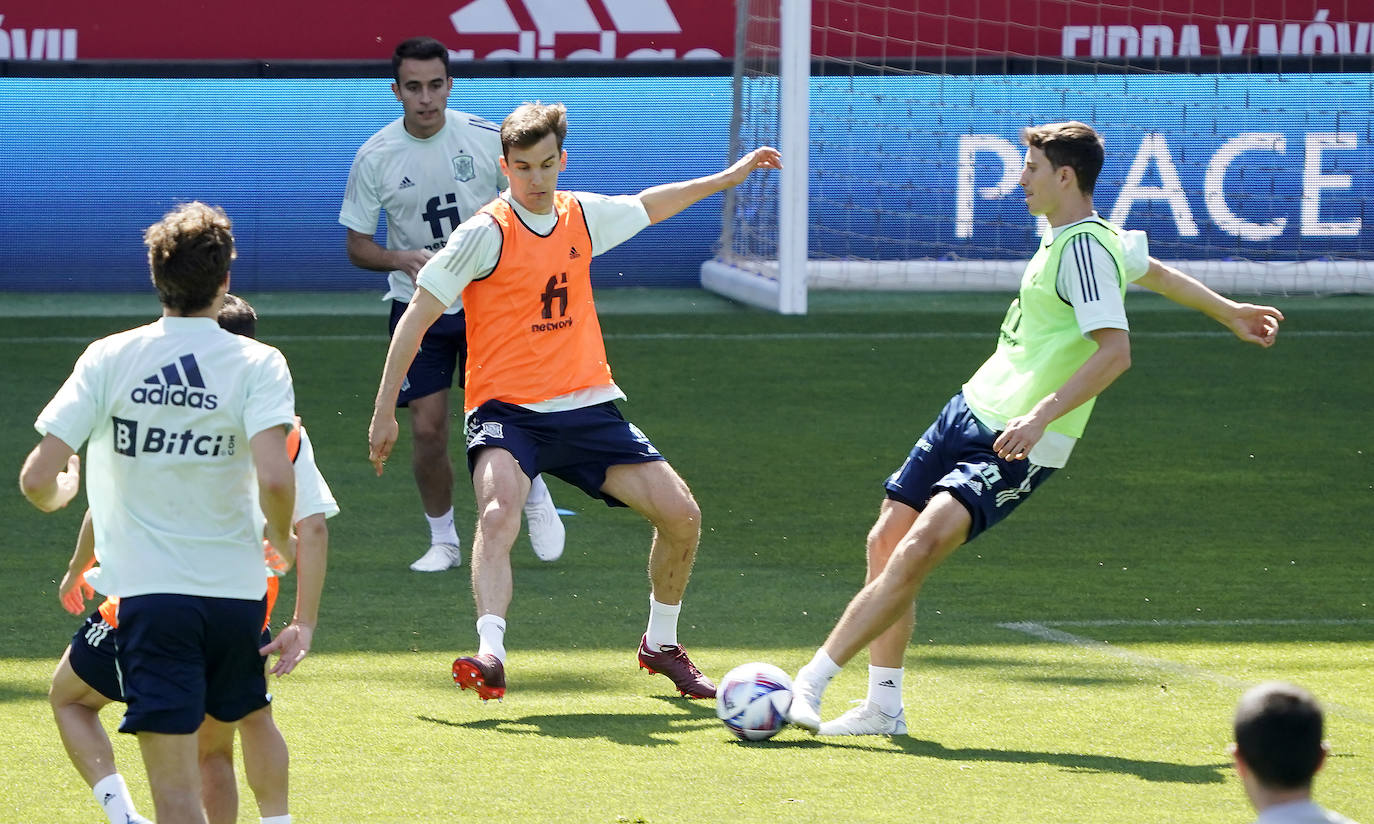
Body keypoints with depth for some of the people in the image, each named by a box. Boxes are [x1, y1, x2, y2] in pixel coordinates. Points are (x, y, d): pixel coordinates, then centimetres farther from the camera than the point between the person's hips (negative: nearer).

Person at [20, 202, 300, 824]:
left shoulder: (108, 359, -2)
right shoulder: (258, 364, -4)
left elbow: (37, 480, -6)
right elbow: (274, 478, -18)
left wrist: (63, 487, 18)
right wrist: (281, 539, 3)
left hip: (151, 592, -2)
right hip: (238, 594, 2)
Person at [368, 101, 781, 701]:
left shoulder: (582, 216, 6)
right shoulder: (485, 234, -11)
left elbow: (647, 207, 29)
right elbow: (416, 318, -8)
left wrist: (730, 176, 35)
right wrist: (384, 412, -10)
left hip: (586, 406, 5)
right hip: (506, 409, -5)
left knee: (681, 515, -2)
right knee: (498, 515, -34)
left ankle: (661, 644, 20)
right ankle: (490, 655, -46)